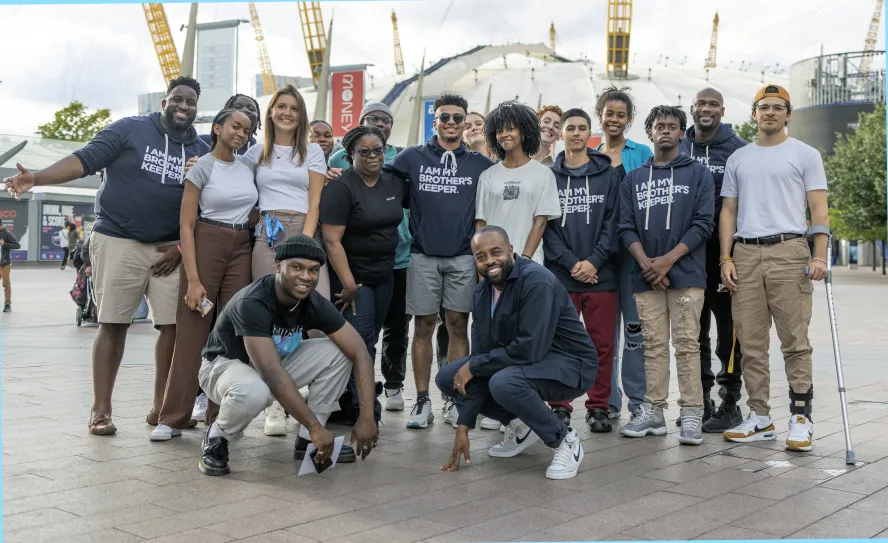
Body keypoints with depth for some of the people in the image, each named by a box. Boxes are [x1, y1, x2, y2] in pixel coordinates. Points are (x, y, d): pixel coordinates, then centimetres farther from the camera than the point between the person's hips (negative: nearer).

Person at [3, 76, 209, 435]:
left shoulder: (203, 152, 9)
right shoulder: (130, 129, -1)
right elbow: (84, 160, -9)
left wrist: (183, 247, -1)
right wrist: (38, 178, -22)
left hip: (170, 249, 3)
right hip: (118, 241, -3)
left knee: (175, 325, -2)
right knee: (113, 325, -1)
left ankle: (161, 407, 10)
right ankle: (101, 410, 6)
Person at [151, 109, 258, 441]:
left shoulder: (249, 166, 10)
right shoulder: (202, 167, -4)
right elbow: (186, 225, -9)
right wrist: (193, 280, -17)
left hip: (241, 250, 5)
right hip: (205, 245, -4)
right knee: (193, 332, -5)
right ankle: (173, 418, 1)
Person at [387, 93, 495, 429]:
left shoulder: (480, 164, 6)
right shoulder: (413, 158, 5)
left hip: (463, 257, 0)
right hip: (423, 255, 0)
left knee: (458, 326, 3)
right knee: (423, 327, 3)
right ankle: (422, 401, 10)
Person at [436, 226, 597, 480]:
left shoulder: (536, 281, -25)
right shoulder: (482, 292, -1)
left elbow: (530, 350, -32)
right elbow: (481, 354, -3)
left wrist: (473, 366, -20)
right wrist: (463, 427, -8)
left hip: (569, 364, -8)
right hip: (519, 362, 8)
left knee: (504, 383, -36)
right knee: (447, 378, 1)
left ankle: (565, 440, -12)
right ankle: (522, 425, 11)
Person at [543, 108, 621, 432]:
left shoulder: (608, 175, 9)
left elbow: (612, 223, 2)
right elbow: (546, 226, 1)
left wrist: (594, 260, -11)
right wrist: (571, 262, -10)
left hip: (601, 274, 0)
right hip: (560, 275, 0)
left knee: (602, 344, 3)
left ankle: (598, 407, 13)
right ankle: (560, 406, 14)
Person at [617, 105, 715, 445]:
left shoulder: (698, 174, 6)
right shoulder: (633, 179, 15)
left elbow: (703, 223, -3)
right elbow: (626, 227, 8)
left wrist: (668, 259, -12)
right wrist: (645, 262, -8)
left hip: (686, 274, -3)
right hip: (646, 276, 3)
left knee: (686, 345, -5)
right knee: (654, 346, 6)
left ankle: (692, 414, -1)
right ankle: (653, 411, 11)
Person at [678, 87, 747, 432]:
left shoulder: (737, 150, -1)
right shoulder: (677, 150, 11)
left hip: (724, 251, -4)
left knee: (728, 332, 0)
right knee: (694, 331, 9)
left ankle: (730, 403, 9)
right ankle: (700, 400, 19)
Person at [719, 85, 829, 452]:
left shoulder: (805, 155, 7)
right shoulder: (738, 159, 18)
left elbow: (819, 209, 0)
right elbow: (728, 212, 15)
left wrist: (819, 256, -12)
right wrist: (726, 259, 5)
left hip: (789, 251, -4)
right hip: (745, 254, 4)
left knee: (795, 340, -5)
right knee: (751, 342, 5)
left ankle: (801, 418, 1)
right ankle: (759, 418, 13)